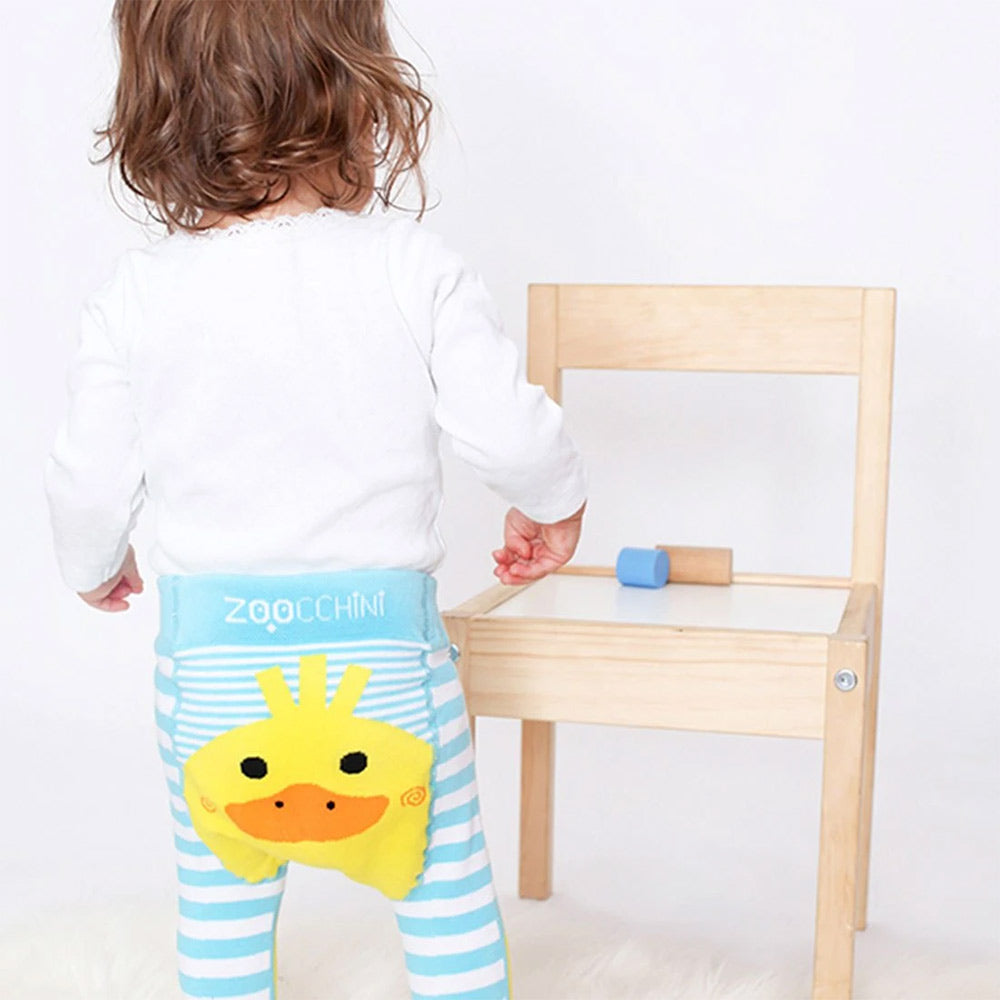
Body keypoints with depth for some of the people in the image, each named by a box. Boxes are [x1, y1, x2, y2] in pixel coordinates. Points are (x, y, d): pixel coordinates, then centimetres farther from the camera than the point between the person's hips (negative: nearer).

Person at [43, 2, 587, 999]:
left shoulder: (134, 297, -5)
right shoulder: (415, 270, -9)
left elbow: (92, 477, 1)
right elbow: (507, 430, -8)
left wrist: (93, 567, 23)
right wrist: (554, 504, 14)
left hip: (210, 649, 2)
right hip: (384, 644, -1)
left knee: (220, 898, 19)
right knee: (446, 879, 16)